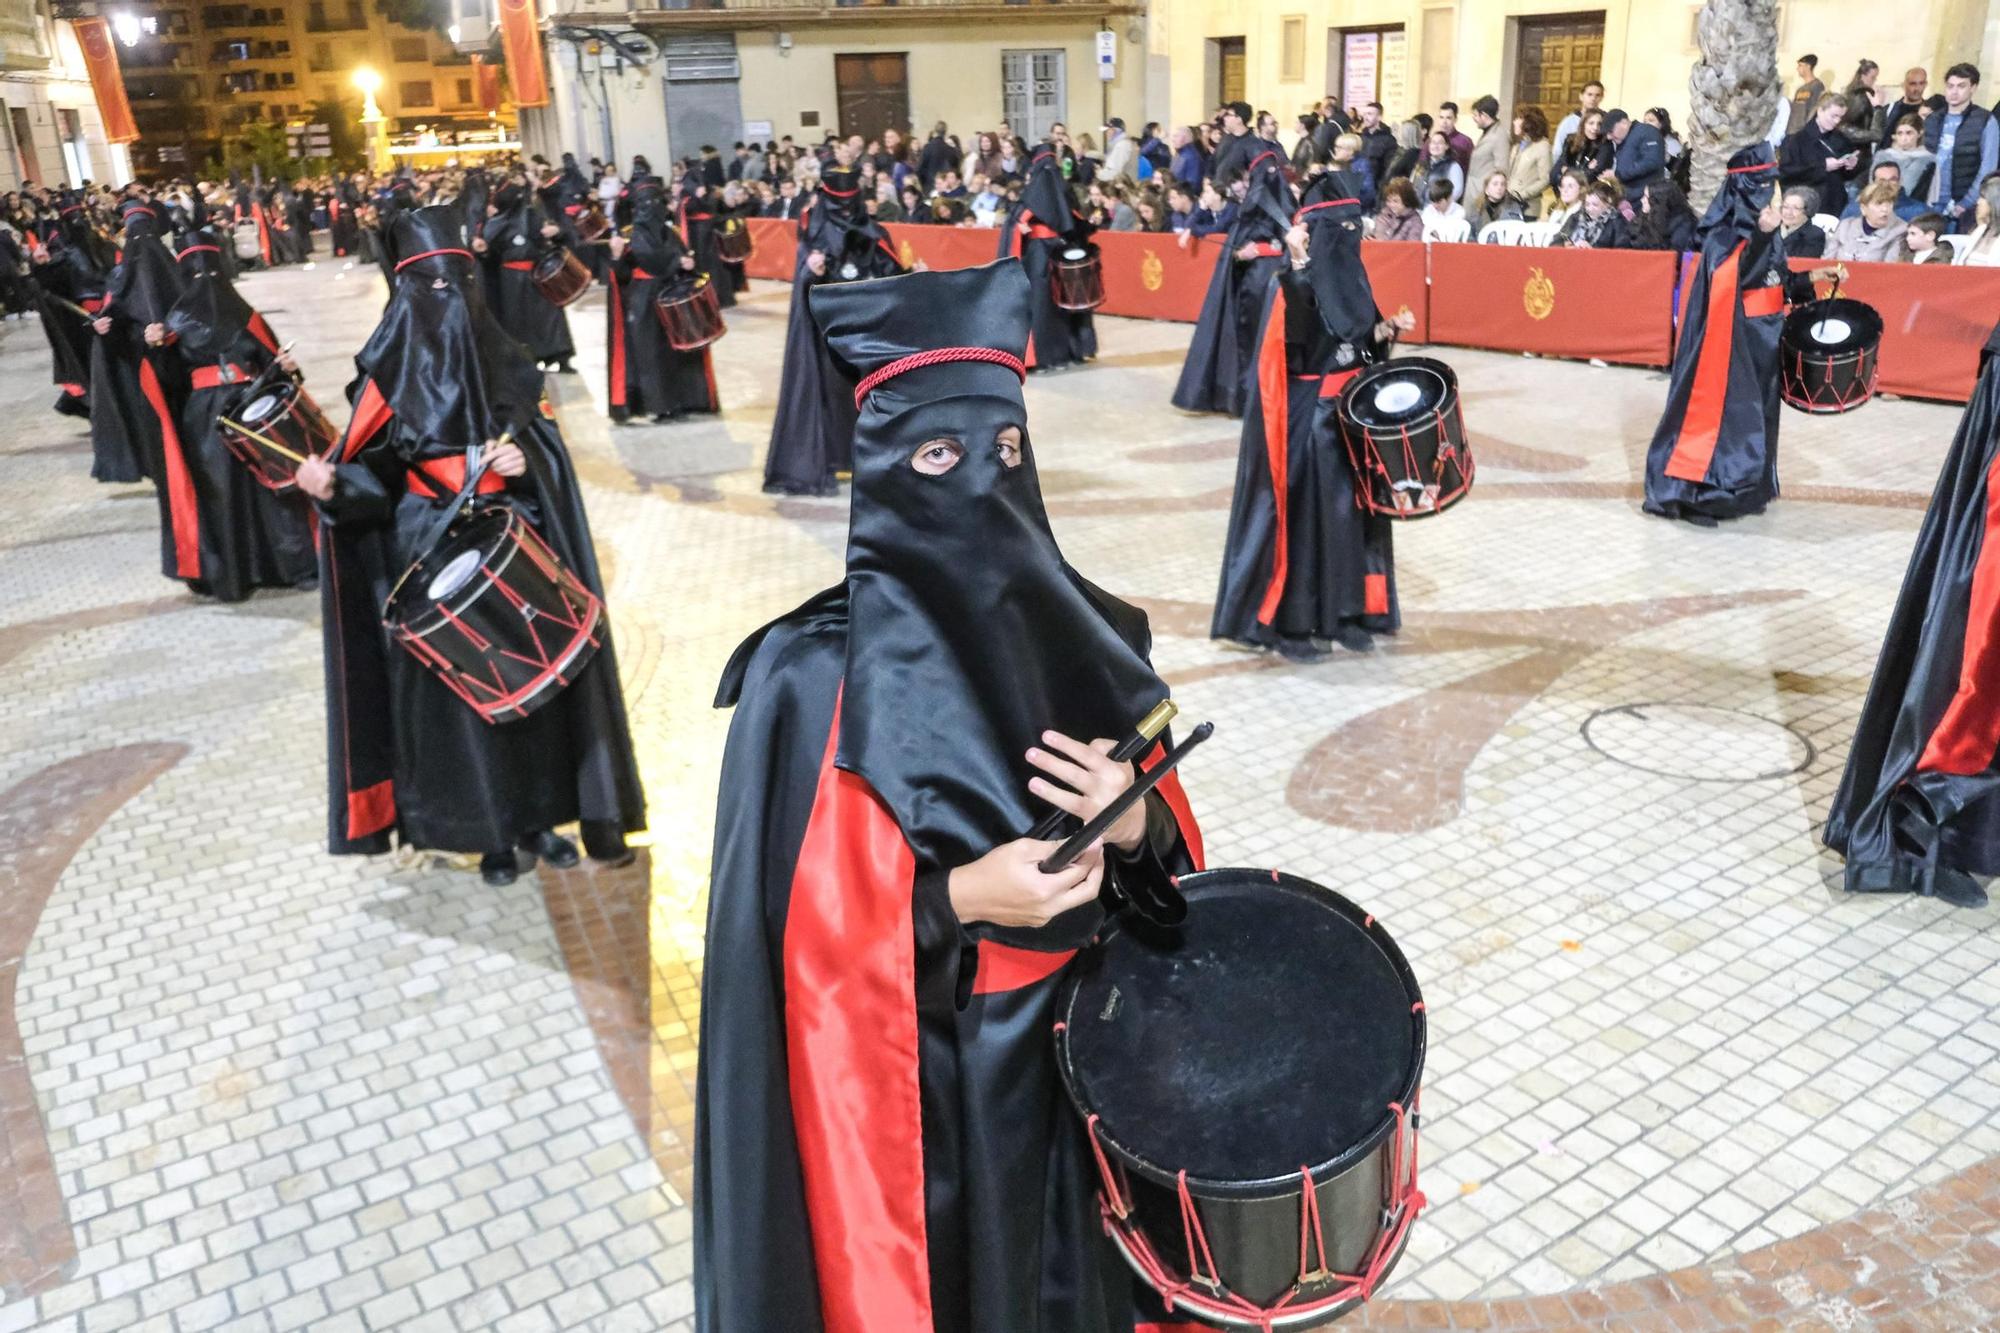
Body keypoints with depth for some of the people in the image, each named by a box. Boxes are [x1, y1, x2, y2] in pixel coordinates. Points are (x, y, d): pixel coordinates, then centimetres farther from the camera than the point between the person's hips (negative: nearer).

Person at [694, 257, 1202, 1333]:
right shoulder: (815, 680, -17)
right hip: (913, 1089, -4)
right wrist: (958, 899, -25)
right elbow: (805, 937, -14)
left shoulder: (1081, 637, -4)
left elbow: (1168, 852, 4)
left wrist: (1135, 827, -16)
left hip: (1084, 1056, 4)